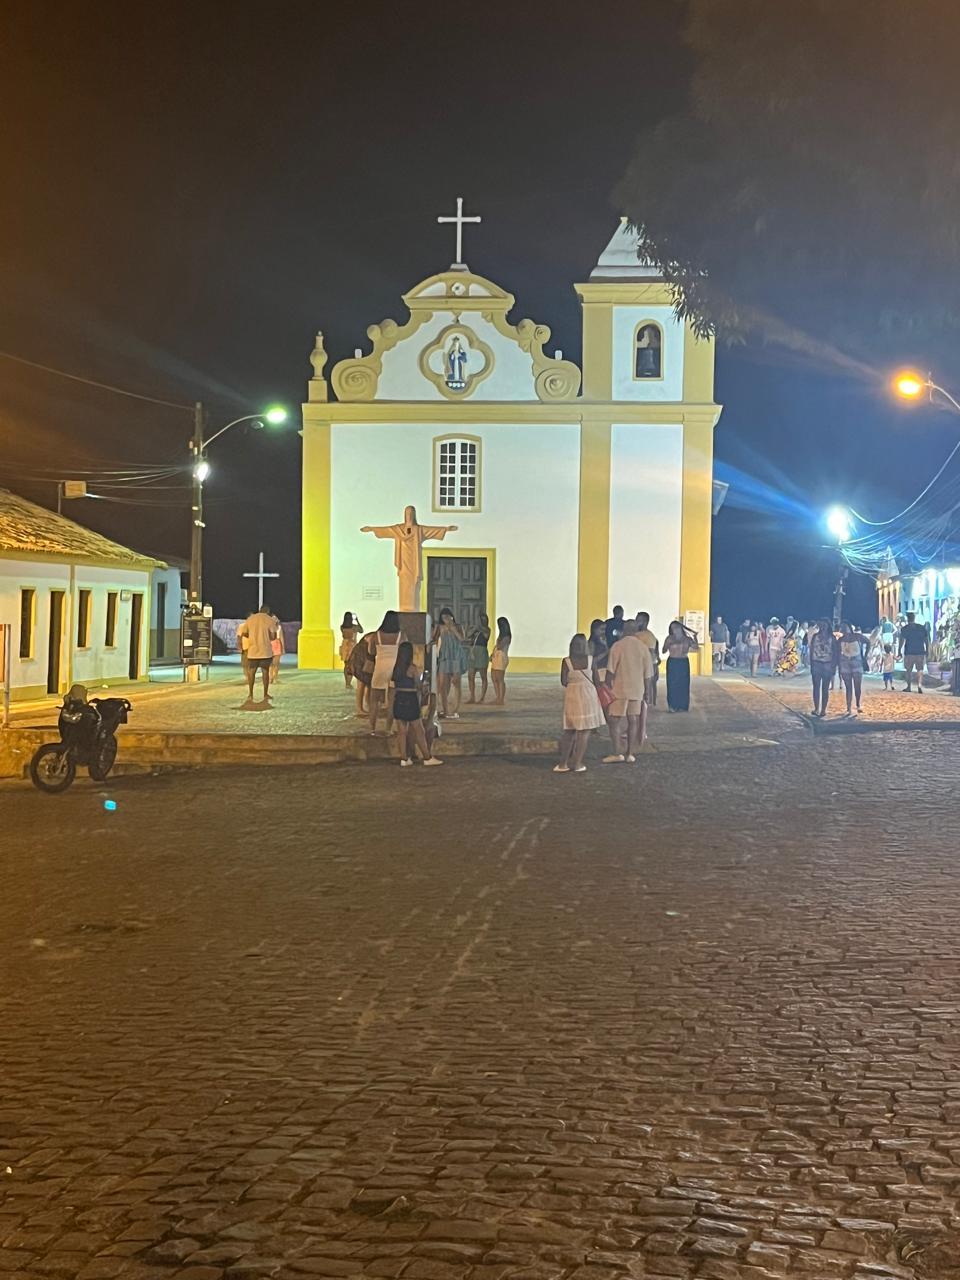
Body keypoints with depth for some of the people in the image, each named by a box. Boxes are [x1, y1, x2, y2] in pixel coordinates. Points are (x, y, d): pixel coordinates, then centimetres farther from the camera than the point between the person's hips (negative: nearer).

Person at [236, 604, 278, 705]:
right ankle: (265, 695, 12)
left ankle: (251, 695, 10)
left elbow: (244, 633, 6)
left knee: (251, 672, 11)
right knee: (265, 671, 8)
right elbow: (273, 636, -10)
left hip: (253, 650, 2)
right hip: (266, 651, -2)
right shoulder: (270, 620, -4)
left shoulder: (250, 619, 5)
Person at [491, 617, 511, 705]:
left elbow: (499, 647, -20)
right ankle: (498, 699, 14)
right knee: (494, 679, 10)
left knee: (500, 680, -7)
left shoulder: (506, 636, -10)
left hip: (502, 658, -10)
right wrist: (492, 655, 9)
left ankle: (502, 700, -4)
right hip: (496, 658, 10)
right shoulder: (501, 635, 18)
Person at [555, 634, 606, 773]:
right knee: (584, 731, 4)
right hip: (588, 695, -1)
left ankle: (563, 763, 10)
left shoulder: (566, 662, -8)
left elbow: (563, 681, -9)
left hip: (572, 697, 1)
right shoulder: (591, 660, -6)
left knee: (569, 731, 13)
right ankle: (577, 763, 2)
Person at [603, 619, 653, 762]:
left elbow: (610, 671, -10)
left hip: (619, 689, -3)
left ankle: (617, 753, -4)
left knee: (615, 721, 2)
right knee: (633, 721, 9)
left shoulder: (617, 646, -8)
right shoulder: (644, 648, 2)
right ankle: (631, 754, 10)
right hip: (637, 690, 4)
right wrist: (645, 691, 14)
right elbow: (648, 674, 5)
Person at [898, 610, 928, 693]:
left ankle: (909, 687, 14)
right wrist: (927, 651, 17)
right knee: (920, 670, 5)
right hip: (920, 652, 2)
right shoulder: (922, 628, 5)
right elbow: (926, 641, 8)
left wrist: (899, 652, -2)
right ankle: (919, 686, -13)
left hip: (909, 653, -2)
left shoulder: (904, 629, -4)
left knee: (909, 670, 10)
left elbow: (901, 641, -8)